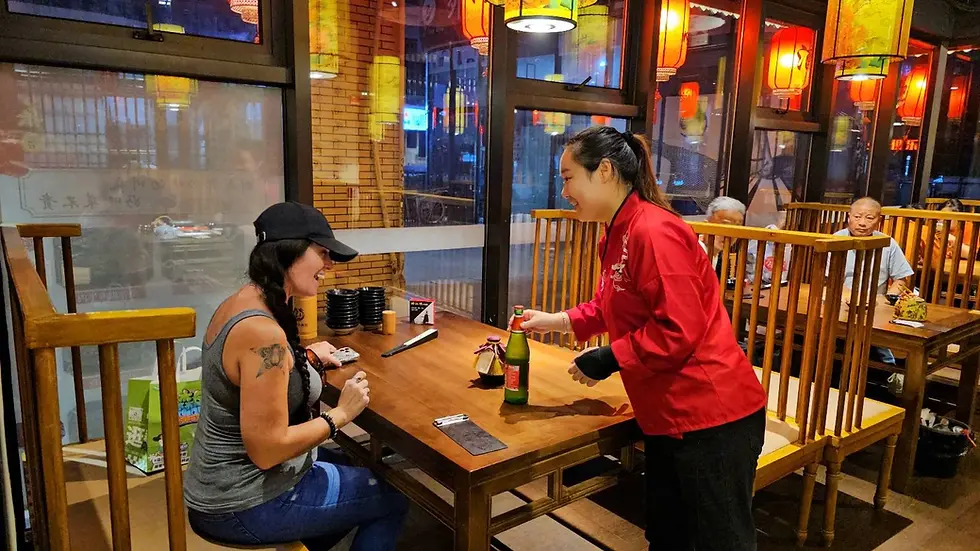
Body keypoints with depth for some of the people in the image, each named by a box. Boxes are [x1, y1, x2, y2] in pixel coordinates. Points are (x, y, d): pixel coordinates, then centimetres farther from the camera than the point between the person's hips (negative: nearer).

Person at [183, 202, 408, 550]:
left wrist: (306, 356, 9)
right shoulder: (263, 332, -30)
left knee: (361, 471, 27)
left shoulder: (239, 302, 0)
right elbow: (267, 450, -28)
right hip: (244, 505, -9)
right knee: (392, 500, 8)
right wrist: (341, 413, -17)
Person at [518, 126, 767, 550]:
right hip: (670, 415, 10)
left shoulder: (653, 231, -22)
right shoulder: (618, 234, 10)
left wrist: (607, 360, -17)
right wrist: (553, 321, 13)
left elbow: (679, 330, -26)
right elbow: (612, 308, 21)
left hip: (711, 417, -10)